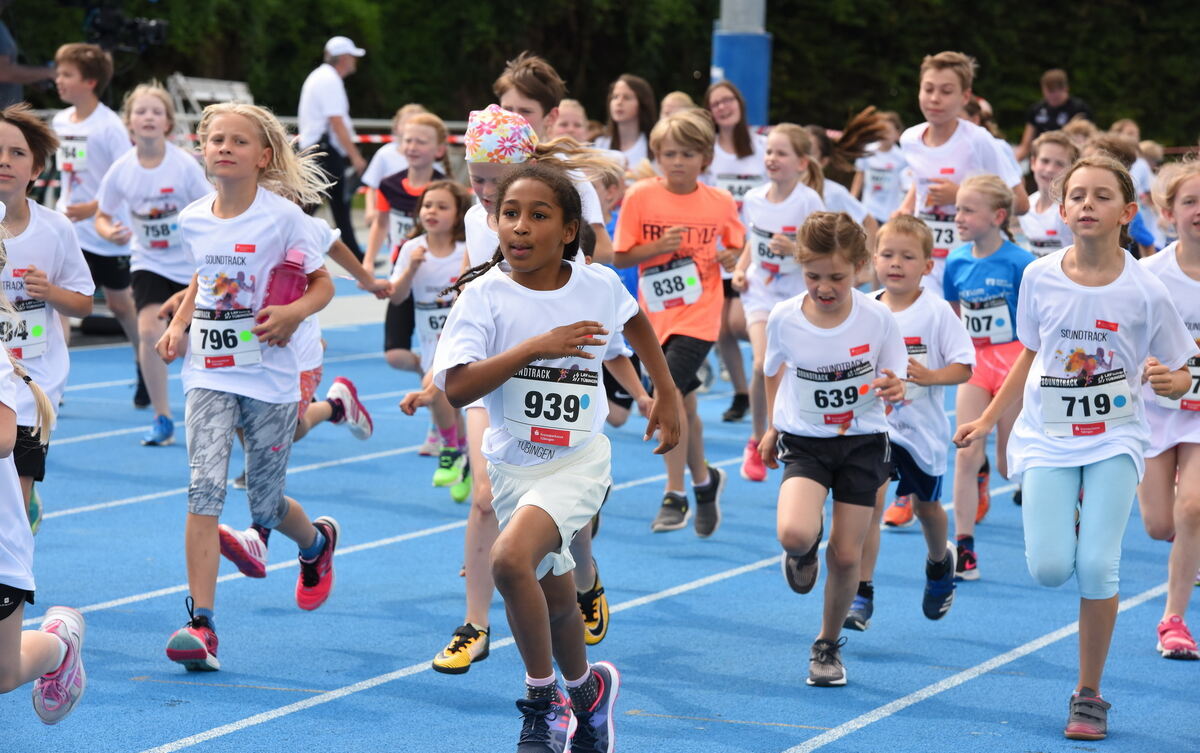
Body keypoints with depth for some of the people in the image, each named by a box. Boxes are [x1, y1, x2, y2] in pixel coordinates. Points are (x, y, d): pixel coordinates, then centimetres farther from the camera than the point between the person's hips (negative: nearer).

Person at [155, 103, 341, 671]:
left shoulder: (282, 217, -8)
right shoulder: (193, 220, 4)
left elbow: (323, 284, -2)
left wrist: (293, 312, -22)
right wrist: (178, 324, 5)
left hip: (268, 377, -2)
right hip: (209, 374, 3)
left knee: (265, 506, 9)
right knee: (204, 489, -16)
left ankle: (317, 541, 46)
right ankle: (201, 623, -19)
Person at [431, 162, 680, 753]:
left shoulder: (599, 285, -6)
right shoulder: (485, 296, -12)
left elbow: (634, 320, 19)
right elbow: (455, 388, -24)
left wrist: (666, 392, 21)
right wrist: (537, 346, -29)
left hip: (578, 460, -2)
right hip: (513, 464, 2)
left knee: (510, 558, -27)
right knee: (554, 601, 15)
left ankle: (542, 699, -7)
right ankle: (587, 689, 46)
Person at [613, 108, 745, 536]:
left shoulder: (720, 203, -2)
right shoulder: (640, 197, -4)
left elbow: (736, 248, 11)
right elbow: (620, 257, -3)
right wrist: (658, 246, -19)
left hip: (699, 316, -3)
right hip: (657, 317, 3)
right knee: (683, 405, 13)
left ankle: (675, 496, -10)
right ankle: (704, 480, 36)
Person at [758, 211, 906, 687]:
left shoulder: (878, 319, -15)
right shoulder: (784, 319, -12)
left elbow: (893, 382, -3)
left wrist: (894, 390, -26)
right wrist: (772, 425, 16)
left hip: (862, 442, 0)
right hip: (804, 442, 0)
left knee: (846, 555, 2)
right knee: (794, 535, -25)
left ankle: (828, 644, 28)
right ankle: (804, 552, 15)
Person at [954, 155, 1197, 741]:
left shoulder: (1145, 291, -9)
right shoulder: (1040, 278, -3)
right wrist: (988, 421, 14)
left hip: (1115, 439, -2)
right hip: (1047, 436, 2)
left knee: (1097, 565, -12)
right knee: (1049, 569, -12)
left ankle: (1089, 695, 4)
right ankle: (1067, 523, 27)